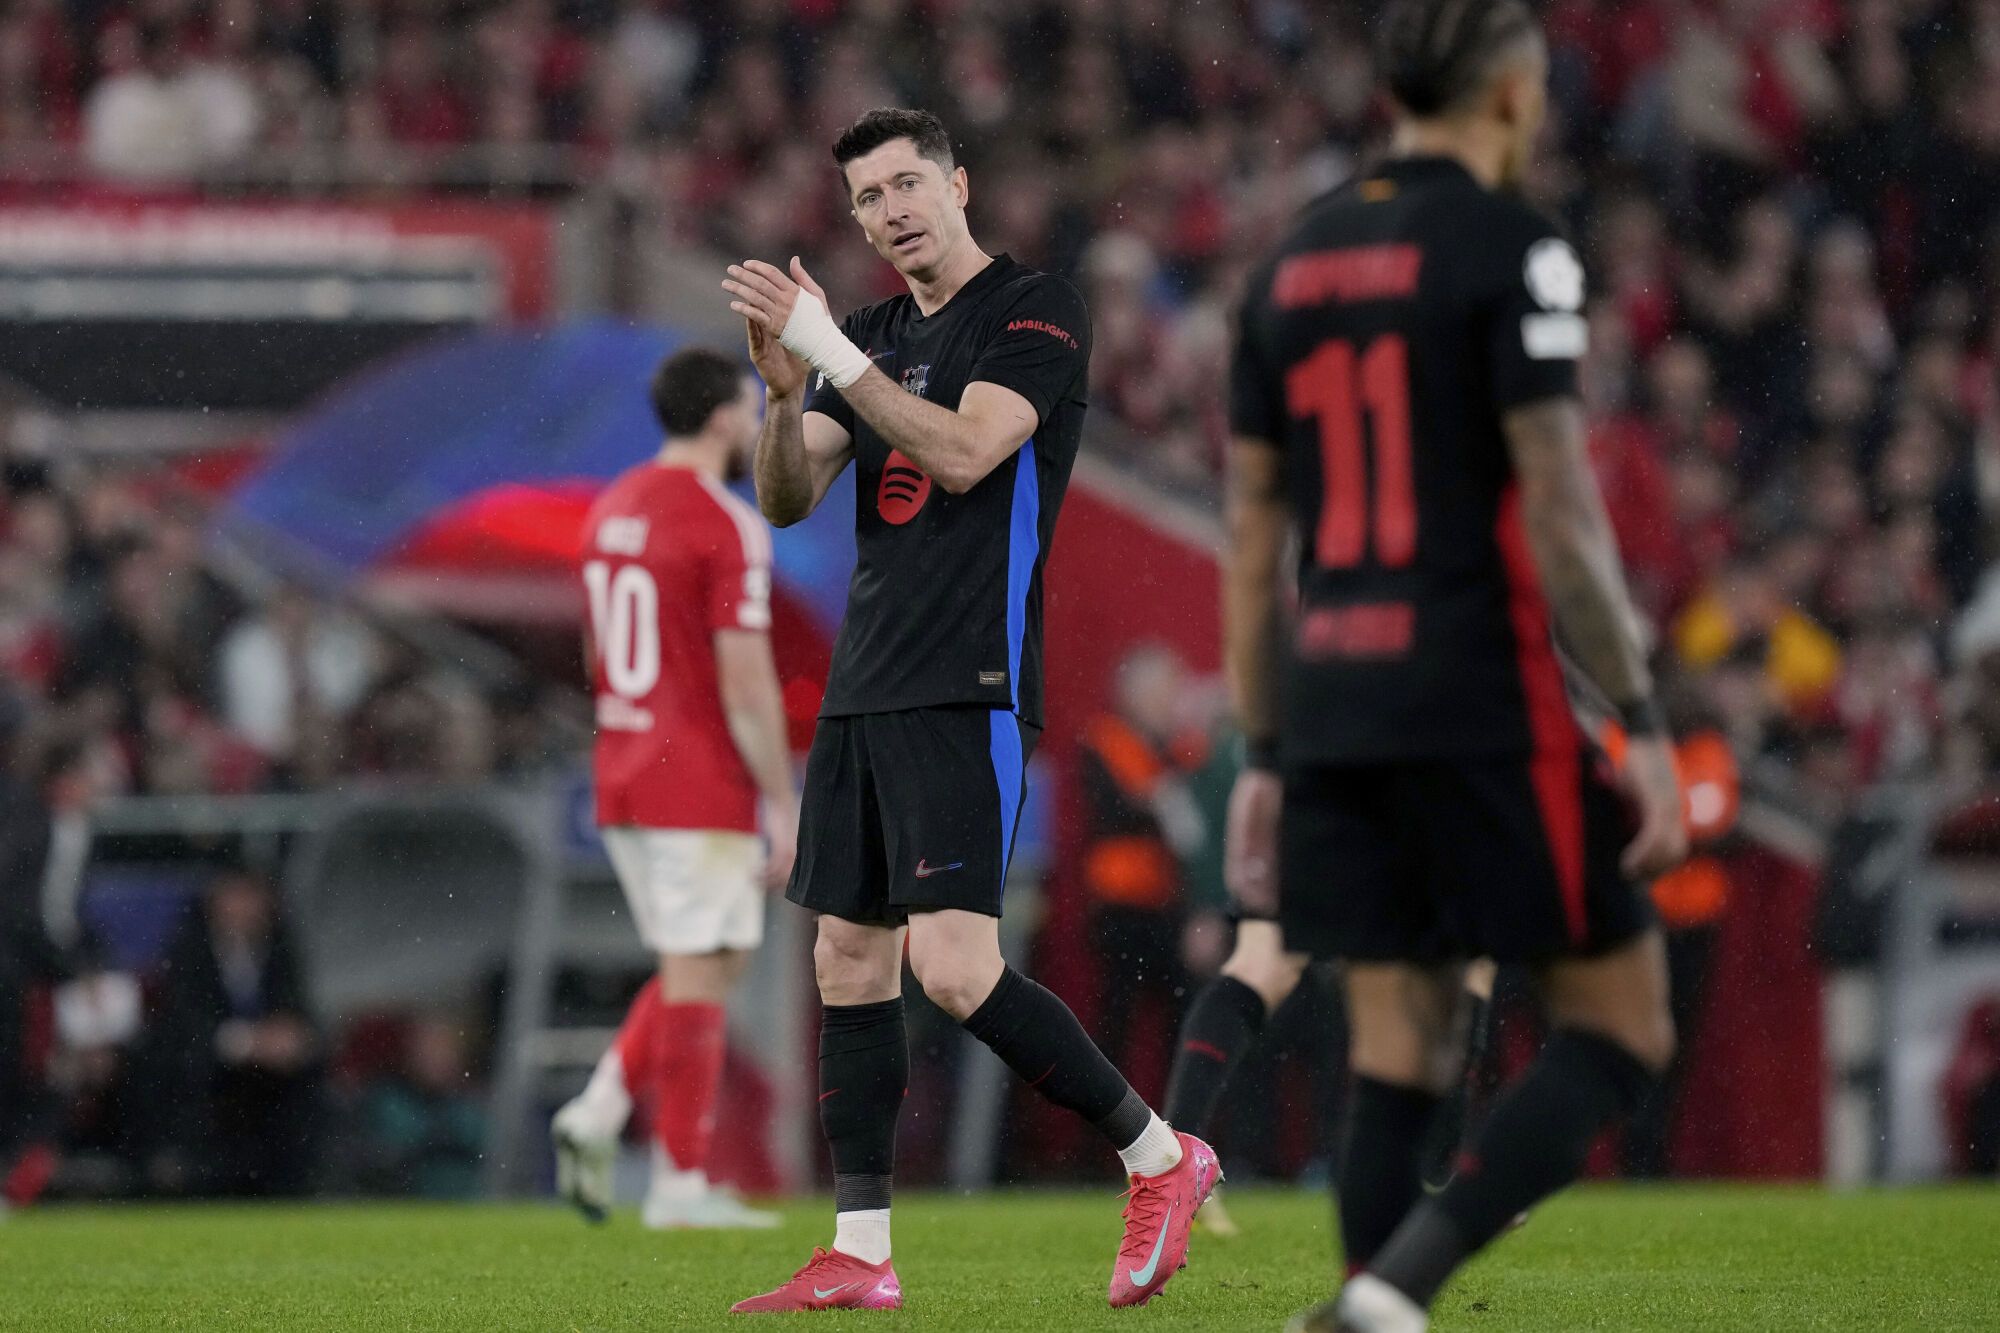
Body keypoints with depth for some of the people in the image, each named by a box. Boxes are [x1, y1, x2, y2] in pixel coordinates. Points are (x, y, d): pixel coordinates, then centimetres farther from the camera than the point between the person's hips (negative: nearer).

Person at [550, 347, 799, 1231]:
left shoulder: (610, 511, 12)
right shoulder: (728, 527, -15)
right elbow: (746, 683, -18)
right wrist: (784, 808, -13)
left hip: (622, 783, 8)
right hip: (703, 792, -8)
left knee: (700, 967, 18)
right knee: (698, 976, -2)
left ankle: (597, 1115, 4)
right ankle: (680, 1184, 0)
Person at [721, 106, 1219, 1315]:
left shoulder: (1038, 310, -6)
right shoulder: (875, 336, 16)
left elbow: (963, 454, -19)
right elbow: (788, 499, 9)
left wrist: (830, 349, -19)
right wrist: (786, 392, -10)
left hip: (967, 693, -8)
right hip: (863, 690, 8)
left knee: (953, 966, -17)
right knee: (849, 959, 5)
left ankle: (1160, 1155, -2)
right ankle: (862, 1258, 9)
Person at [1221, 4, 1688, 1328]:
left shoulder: (1294, 263, 14)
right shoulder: (1510, 246, -7)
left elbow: (1252, 541, 15)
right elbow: (1558, 509, -14)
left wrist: (1267, 758, 20)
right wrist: (1643, 724, -11)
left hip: (1337, 710, 7)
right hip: (1485, 704, -7)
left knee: (1398, 1059, 8)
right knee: (1623, 1031, 1)